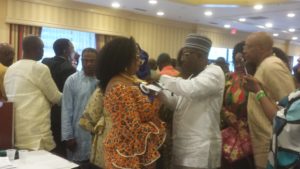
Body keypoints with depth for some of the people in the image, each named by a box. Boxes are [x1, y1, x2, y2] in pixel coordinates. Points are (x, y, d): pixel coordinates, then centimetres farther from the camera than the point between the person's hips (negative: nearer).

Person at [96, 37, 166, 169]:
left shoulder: (131, 79, 4)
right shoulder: (120, 89, -25)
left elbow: (145, 109, 16)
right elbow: (133, 130, -26)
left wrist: (156, 92, 0)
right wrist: (158, 129, -12)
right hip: (129, 155, -9)